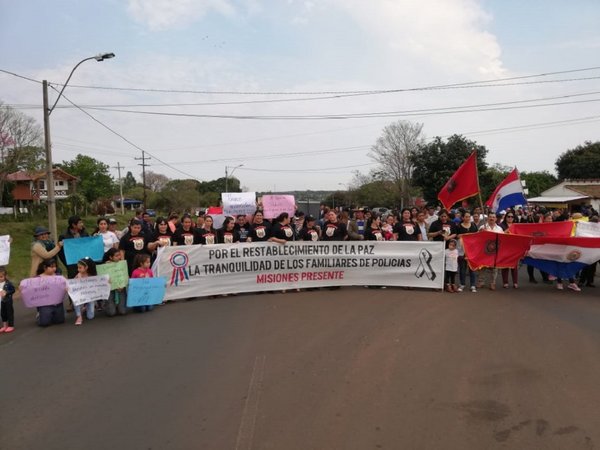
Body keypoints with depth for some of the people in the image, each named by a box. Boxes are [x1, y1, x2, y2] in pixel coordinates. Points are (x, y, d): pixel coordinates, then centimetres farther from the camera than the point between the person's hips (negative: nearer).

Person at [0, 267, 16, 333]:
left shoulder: (8, 283, -16)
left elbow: (13, 290, -11)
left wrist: (6, 292, -22)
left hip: (8, 301, -5)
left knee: (9, 313, 4)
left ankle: (11, 326, 15)